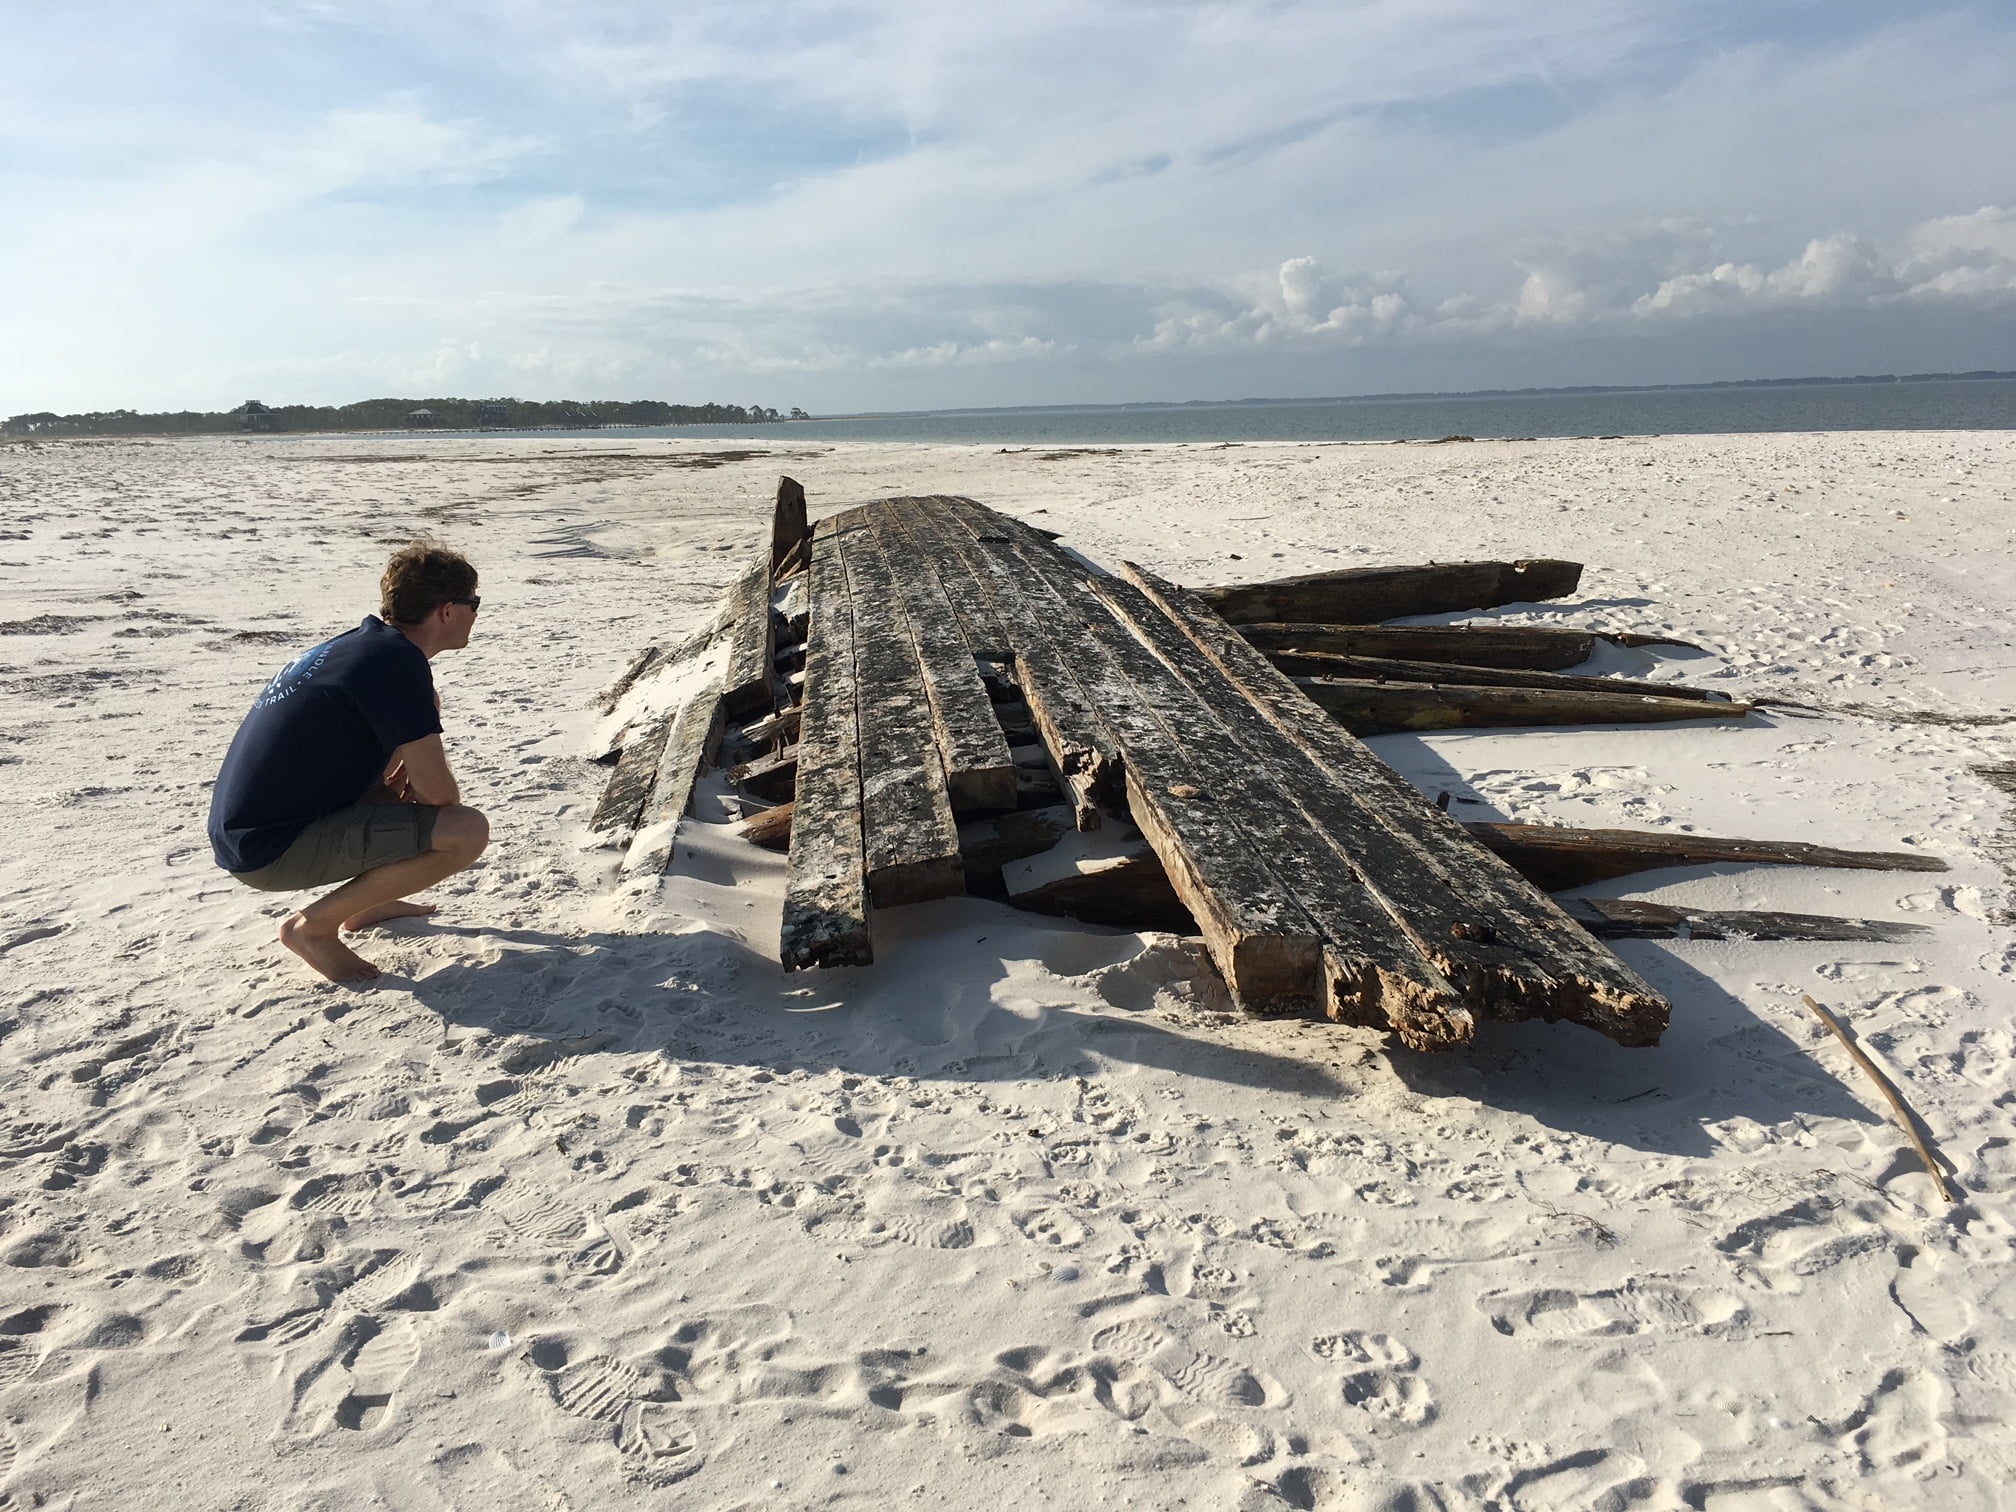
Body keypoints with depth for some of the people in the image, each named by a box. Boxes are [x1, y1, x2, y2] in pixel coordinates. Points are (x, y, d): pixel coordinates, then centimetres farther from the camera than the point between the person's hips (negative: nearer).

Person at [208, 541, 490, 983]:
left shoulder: (363, 644, 11)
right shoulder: (397, 660, -18)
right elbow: (436, 790, -18)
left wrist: (397, 786, 8)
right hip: (271, 850, -10)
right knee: (467, 831, -20)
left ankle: (365, 902, 22)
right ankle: (313, 926, -6)